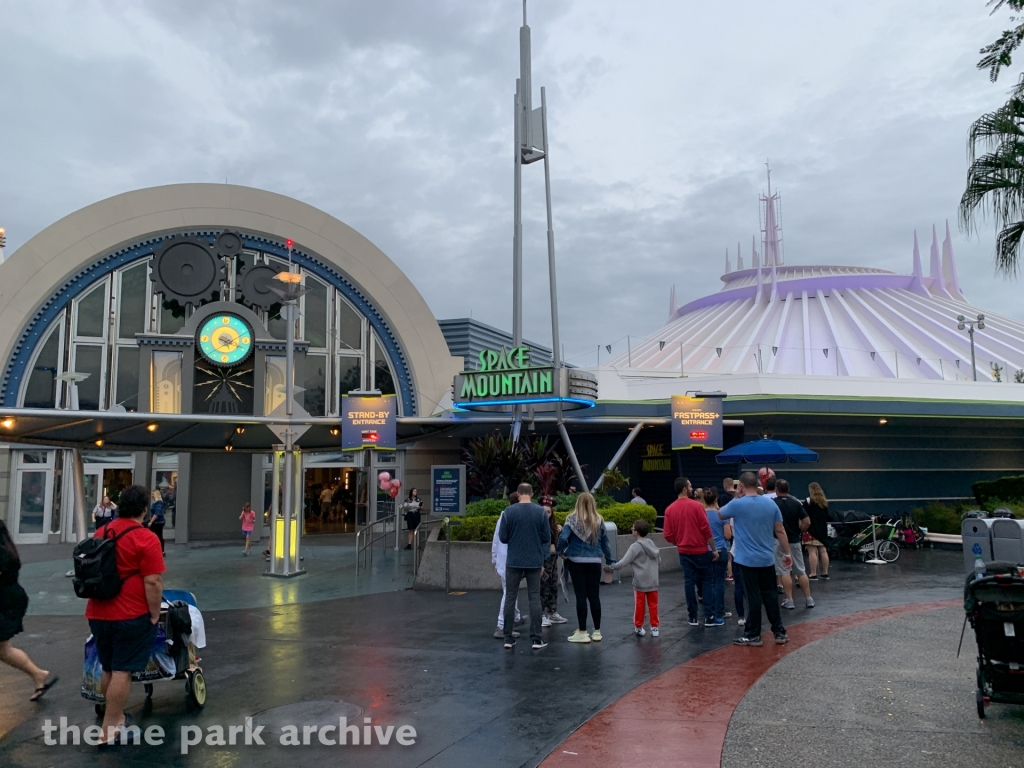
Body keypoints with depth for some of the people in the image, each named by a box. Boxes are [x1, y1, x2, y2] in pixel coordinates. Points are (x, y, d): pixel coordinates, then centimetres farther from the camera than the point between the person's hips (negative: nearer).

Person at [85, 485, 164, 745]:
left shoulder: (100, 533, 8)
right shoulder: (146, 539, -16)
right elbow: (153, 582, -19)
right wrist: (155, 614, -9)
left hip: (98, 614, 8)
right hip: (131, 616, -8)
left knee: (108, 669, 18)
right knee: (122, 671, -1)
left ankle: (116, 717, 33)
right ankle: (109, 730, 4)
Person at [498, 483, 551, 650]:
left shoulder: (509, 512, -6)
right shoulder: (540, 512, -5)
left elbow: (502, 538, -3)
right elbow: (546, 538, -1)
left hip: (514, 562, 0)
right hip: (534, 562, 0)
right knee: (534, 599, 5)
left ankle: (508, 638, 11)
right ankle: (536, 639, 4)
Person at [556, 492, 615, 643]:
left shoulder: (573, 519, -6)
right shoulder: (599, 521, 4)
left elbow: (563, 537, -18)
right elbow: (605, 542, 8)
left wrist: (559, 552, -1)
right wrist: (610, 561, 16)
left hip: (576, 562, -3)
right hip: (594, 563, 3)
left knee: (581, 596, 2)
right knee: (594, 596, 10)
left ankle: (582, 633, 6)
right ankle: (597, 632, 17)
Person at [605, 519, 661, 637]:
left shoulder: (635, 546, -13)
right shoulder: (652, 544, 5)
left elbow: (624, 562, -17)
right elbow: (659, 561, 15)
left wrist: (611, 567, -9)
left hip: (640, 583, -4)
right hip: (653, 582, 5)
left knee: (639, 606, 7)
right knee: (653, 605, 11)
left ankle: (638, 627, 17)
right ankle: (655, 627, 14)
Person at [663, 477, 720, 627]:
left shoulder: (670, 509, -1)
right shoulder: (696, 505, -12)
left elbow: (668, 535, 0)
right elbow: (706, 529, -12)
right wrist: (714, 549, -4)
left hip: (684, 552, 4)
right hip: (701, 550, -3)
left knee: (689, 582, 9)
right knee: (707, 582, 6)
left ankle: (693, 617, 11)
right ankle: (709, 617, 5)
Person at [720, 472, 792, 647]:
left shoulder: (737, 504, -12)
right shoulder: (771, 504, 0)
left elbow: (720, 515, 9)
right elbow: (780, 531, 3)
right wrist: (787, 553, 12)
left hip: (747, 560, -4)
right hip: (767, 559, 4)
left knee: (754, 598, 2)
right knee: (770, 596, 13)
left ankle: (753, 635, 10)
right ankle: (780, 632, 17)